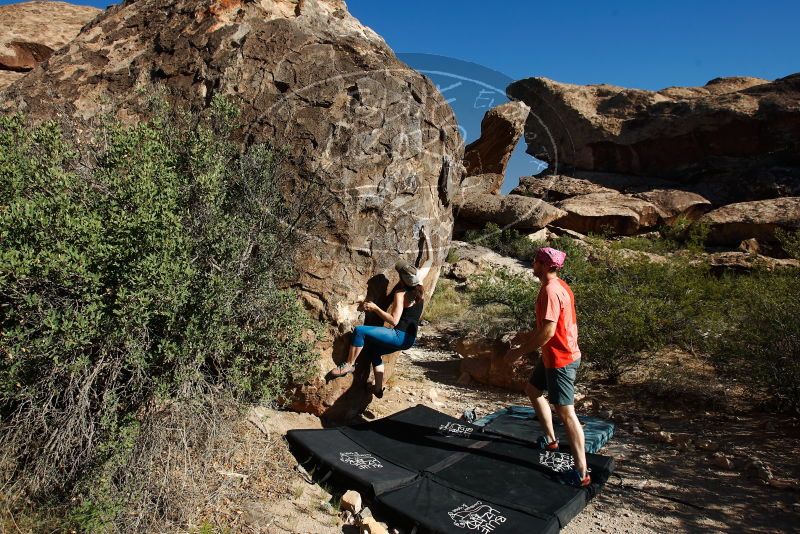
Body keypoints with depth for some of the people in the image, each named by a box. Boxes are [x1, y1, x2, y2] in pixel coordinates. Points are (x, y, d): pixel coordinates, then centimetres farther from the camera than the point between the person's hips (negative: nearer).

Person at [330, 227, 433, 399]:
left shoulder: (401, 293, -17)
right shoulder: (420, 280, 1)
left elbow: (394, 320, -20)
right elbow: (430, 260, 15)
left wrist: (375, 308, -16)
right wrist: (426, 240, 22)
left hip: (400, 336, -9)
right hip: (409, 338, 9)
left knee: (360, 331, -16)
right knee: (374, 349, 27)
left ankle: (349, 365, -4)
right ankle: (378, 389, 27)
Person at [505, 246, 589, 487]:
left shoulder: (550, 290, -23)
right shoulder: (559, 286, 9)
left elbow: (548, 331, -27)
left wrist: (520, 351, -18)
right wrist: (529, 335, 15)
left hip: (561, 359, -11)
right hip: (554, 355, 11)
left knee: (565, 412, -5)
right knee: (532, 388, 24)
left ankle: (581, 473, 3)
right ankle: (550, 439, 36)